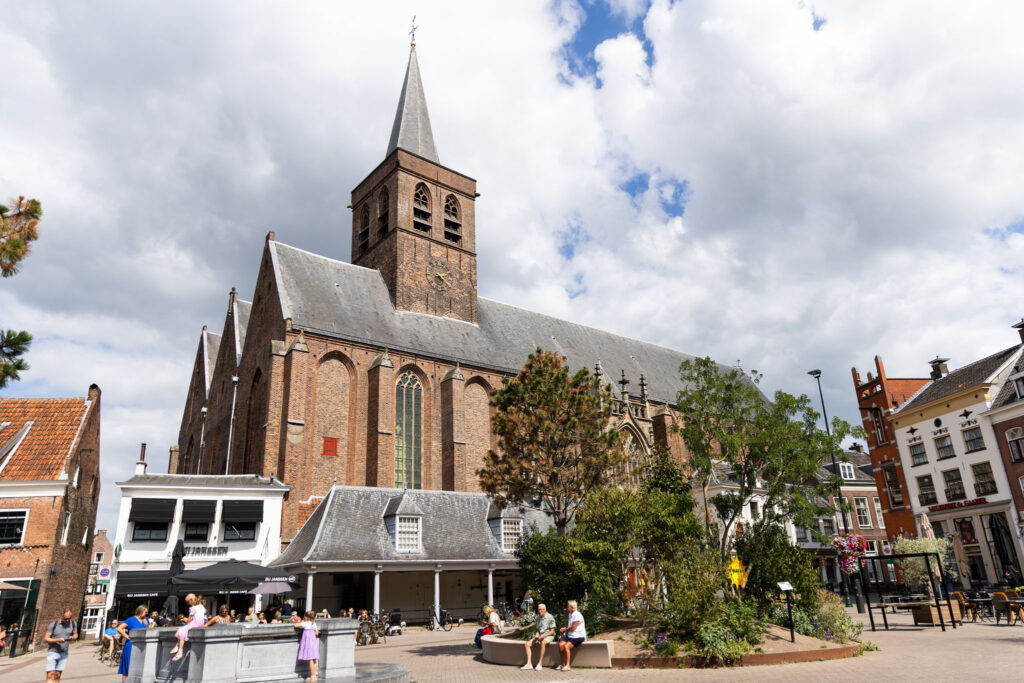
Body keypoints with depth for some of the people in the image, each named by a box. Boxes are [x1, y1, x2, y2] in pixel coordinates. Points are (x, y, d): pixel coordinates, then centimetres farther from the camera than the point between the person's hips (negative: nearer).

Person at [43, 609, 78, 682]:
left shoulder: (73, 623, -1)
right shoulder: (54, 624, -8)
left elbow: (75, 634, 12)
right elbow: (45, 639, -8)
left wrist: (72, 637, -11)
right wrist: (57, 640, -23)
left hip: (63, 654, 2)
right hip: (52, 652, -2)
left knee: (57, 676, 1)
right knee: (50, 675, -10)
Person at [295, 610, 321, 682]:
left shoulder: (305, 623, -9)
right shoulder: (314, 624, 11)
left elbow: (296, 625, -7)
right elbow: (317, 633, 13)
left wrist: (301, 622, 8)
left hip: (308, 642, -7)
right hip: (314, 642, 7)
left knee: (311, 660, -6)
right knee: (314, 660, 10)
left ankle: (312, 676, -5)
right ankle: (314, 675, 14)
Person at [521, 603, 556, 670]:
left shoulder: (550, 618, -10)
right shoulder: (538, 618, 10)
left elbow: (552, 631, -11)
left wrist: (543, 637, -19)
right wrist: (536, 635, -5)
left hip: (548, 636, -7)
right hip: (540, 636, 7)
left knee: (543, 643, -39)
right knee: (527, 644, -12)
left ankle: (540, 664, -32)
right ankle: (529, 664, -15)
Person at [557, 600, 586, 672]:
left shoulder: (577, 615, -13)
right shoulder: (570, 614, 15)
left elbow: (573, 627, -16)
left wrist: (565, 629, -3)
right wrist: (565, 629, 6)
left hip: (578, 636, -8)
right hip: (571, 636, 8)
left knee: (566, 646, -29)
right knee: (560, 644, -15)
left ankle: (567, 666, -24)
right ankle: (562, 665, -5)